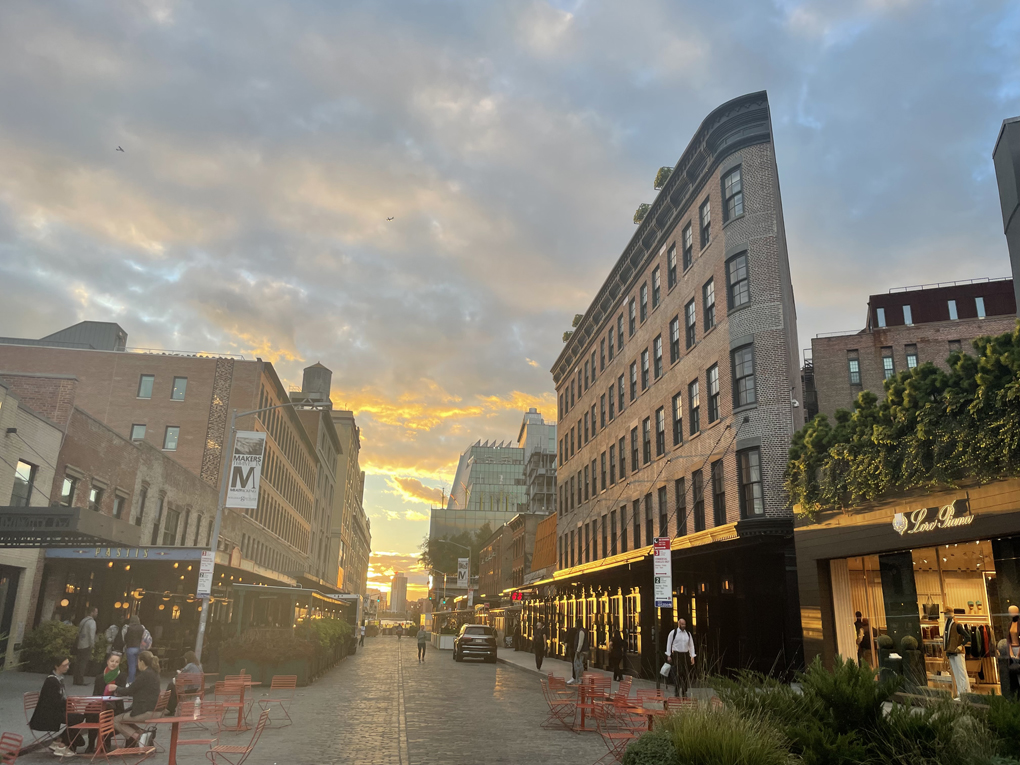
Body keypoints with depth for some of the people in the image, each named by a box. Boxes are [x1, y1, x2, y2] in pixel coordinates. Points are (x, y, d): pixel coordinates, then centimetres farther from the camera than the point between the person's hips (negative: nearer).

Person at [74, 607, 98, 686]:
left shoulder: (83, 620, 15)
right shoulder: (92, 622, -10)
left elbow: (79, 632, 16)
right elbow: (91, 634, -17)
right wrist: (92, 644, -13)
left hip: (80, 645, 8)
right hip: (87, 646, -8)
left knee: (78, 662, 10)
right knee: (83, 663, -4)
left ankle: (76, 680, 14)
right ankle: (80, 681, -5)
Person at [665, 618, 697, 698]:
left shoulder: (688, 634, 10)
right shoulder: (673, 633, -1)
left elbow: (691, 645, 13)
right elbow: (669, 644, 2)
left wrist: (692, 656, 5)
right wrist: (668, 656, -2)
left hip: (686, 655, 4)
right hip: (676, 655, -4)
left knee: (686, 674, 4)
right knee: (678, 673, -12)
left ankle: (684, 691, 15)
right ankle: (678, 691, -8)